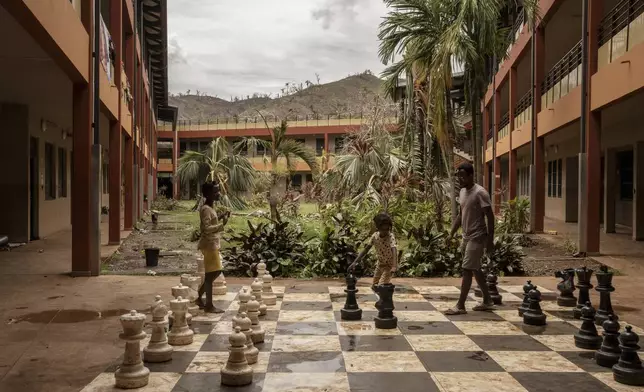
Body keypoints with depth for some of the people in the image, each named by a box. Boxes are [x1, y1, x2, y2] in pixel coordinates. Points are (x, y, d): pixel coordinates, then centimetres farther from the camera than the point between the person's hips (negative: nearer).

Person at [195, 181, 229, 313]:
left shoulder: (210, 208, 13)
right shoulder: (205, 209, -17)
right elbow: (206, 229, -24)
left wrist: (219, 219, 11)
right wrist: (222, 224, -28)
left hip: (213, 244, 10)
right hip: (209, 245, -10)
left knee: (215, 272, 16)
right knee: (210, 274, -4)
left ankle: (200, 298, 25)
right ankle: (209, 305, 2)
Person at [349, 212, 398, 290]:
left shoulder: (391, 236, -27)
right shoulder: (375, 236, -12)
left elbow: (394, 251, -41)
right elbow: (366, 249, -7)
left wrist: (394, 266, -58)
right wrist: (355, 262, -14)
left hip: (389, 265, -6)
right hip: (380, 264, 6)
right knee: (374, 287, 12)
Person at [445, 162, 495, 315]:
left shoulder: (480, 193, -17)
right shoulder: (462, 192, 9)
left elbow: (490, 216, -17)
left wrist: (490, 239, -19)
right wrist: (452, 234, 13)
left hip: (477, 237, -9)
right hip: (466, 237, 9)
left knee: (467, 270, -8)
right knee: (475, 270, 15)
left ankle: (460, 306, -4)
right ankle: (487, 301, 26)